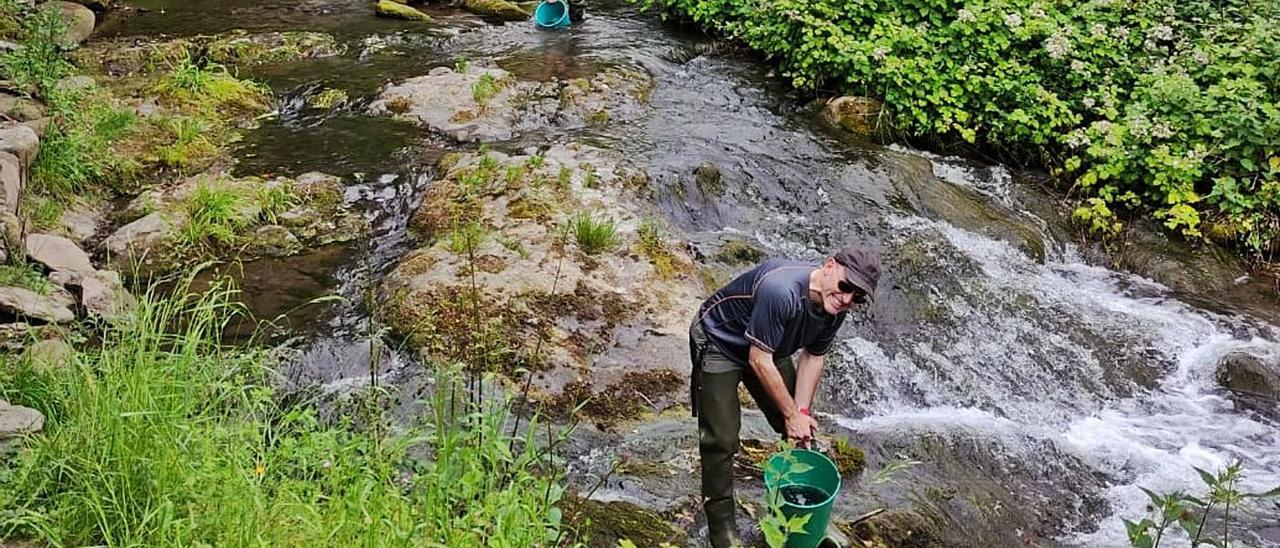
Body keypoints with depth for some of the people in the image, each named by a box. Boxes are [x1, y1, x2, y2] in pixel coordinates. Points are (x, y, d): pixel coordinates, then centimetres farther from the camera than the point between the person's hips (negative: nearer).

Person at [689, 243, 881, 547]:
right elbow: (759, 360, -33)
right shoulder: (781, 291, -41)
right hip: (719, 343, -8)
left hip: (766, 347, 8)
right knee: (722, 440, -11)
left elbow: (812, 357, 0)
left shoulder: (834, 308, -15)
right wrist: (792, 414, -22)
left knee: (802, 431, 11)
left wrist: (803, 412, -9)